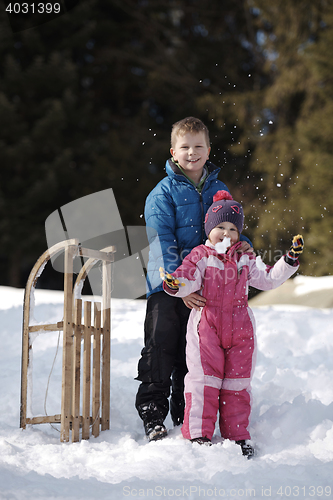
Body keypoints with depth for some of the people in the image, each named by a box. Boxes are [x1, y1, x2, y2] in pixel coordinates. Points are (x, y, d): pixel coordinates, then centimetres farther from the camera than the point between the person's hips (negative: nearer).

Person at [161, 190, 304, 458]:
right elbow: (187, 279, -14)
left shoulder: (246, 260, 11)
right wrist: (174, 284, -37)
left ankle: (238, 435, 15)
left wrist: (290, 260, 6)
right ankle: (198, 434, 1)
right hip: (207, 325, -3)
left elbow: (269, 279, 16)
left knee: (237, 382, 7)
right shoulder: (201, 257, -2)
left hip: (240, 329, 4)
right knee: (204, 380, -5)